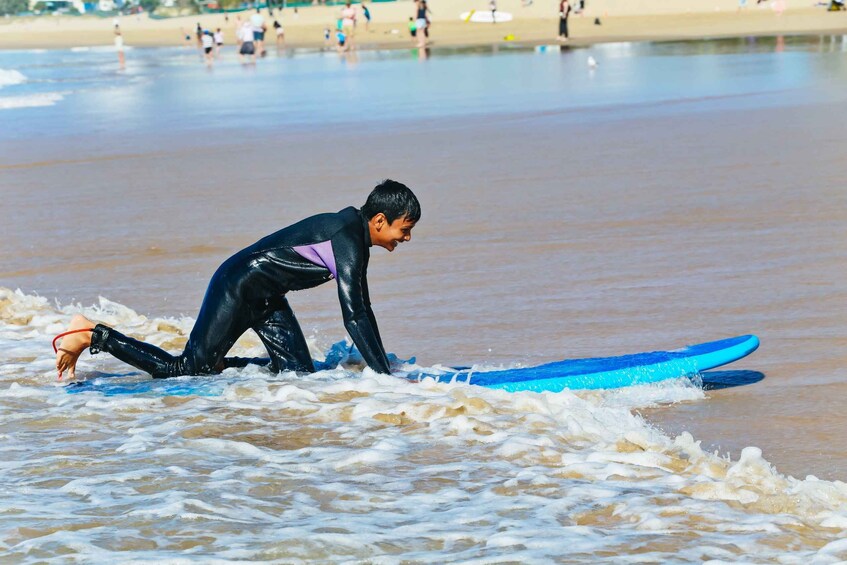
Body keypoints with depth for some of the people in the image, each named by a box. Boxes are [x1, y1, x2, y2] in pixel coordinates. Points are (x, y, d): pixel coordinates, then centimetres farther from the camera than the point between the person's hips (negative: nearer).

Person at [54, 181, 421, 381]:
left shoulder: (356, 234, 6)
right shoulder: (348, 239, -24)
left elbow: (362, 307, 15)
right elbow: (353, 317, -28)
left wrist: (383, 364, 15)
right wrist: (385, 377, -26)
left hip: (264, 297, 10)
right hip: (236, 288, -10)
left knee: (298, 372, 4)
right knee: (184, 370, -9)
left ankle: (215, 363, 17)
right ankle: (91, 336, 1)